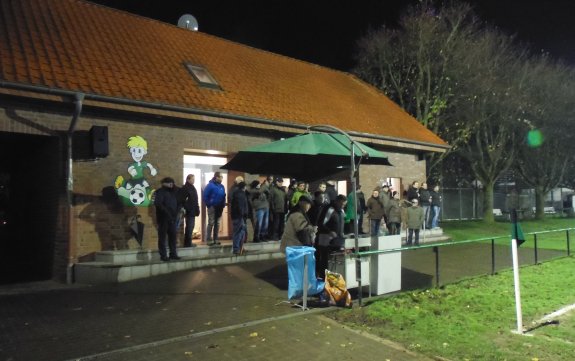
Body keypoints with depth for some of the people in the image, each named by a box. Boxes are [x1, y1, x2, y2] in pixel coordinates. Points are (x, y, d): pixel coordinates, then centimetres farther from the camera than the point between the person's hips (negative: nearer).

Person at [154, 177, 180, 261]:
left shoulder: (172, 192, 16)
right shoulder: (160, 192, -7)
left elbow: (176, 203, 21)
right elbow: (157, 203, -21)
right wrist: (166, 212, -23)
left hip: (172, 218, 7)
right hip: (163, 218, -7)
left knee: (172, 236, 10)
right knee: (162, 237, 0)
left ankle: (173, 254, 17)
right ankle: (163, 255, 3)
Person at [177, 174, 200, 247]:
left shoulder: (192, 187, 16)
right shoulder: (185, 188, -11)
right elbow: (181, 199, -19)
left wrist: (196, 209, 17)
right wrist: (183, 208, -23)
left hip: (192, 211, 9)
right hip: (189, 211, -9)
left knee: (191, 226, 13)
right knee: (189, 226, -5)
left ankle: (188, 242, 20)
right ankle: (187, 243, 1)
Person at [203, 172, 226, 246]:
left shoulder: (221, 186, 10)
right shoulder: (210, 185, -10)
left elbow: (223, 196, 15)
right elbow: (205, 196, -12)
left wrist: (223, 205, 5)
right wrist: (209, 205, -13)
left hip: (219, 207, 6)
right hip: (212, 207, -6)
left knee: (217, 223, 10)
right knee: (211, 223, -4)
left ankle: (215, 239, 17)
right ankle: (208, 240, 0)